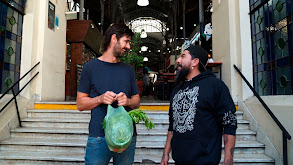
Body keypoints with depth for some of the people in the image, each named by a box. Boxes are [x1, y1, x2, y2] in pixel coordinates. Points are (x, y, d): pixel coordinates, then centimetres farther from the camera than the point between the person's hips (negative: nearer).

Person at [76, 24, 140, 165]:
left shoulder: (128, 70, 11)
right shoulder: (90, 67, 1)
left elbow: (136, 101, 13)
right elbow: (80, 104, 1)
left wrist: (128, 101, -9)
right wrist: (100, 99, -16)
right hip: (98, 137, -3)